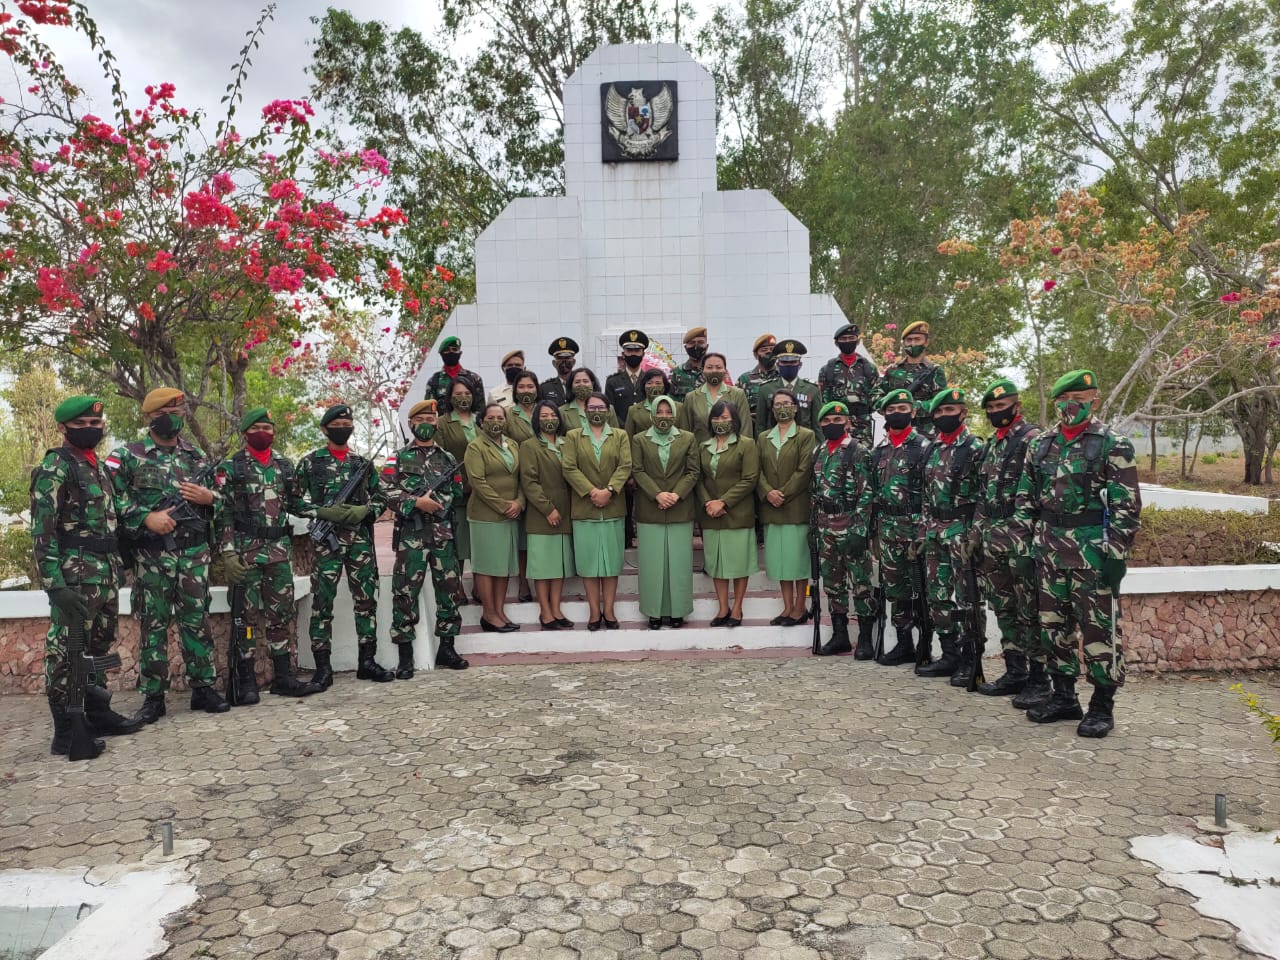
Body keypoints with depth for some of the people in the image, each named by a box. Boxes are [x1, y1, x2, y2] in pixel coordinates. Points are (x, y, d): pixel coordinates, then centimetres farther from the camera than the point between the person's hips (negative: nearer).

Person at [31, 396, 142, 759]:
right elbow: (42, 530, -15)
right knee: (66, 650, -3)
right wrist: (54, 583, -23)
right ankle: (66, 732, 2)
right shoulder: (54, 468, -9)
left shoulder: (98, 466, 16)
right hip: (74, 572, -9)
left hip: (105, 570, 9)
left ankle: (98, 714, 27)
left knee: (98, 646, 16)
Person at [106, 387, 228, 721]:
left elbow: (220, 498, 17)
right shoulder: (127, 456, 1)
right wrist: (146, 517, -16)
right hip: (151, 555, -2)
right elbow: (110, 499, -6)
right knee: (152, 624, 3)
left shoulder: (196, 456, 12)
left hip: (195, 552, 3)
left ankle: (203, 687, 13)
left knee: (197, 620, 5)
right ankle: (153, 696, 12)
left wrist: (208, 497, -5)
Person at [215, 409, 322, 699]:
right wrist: (228, 552, -13)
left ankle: (284, 678, 14)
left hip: (280, 550, 4)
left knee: (280, 613, 7)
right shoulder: (230, 467, -1)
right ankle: (247, 682, 8)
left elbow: (295, 503, 17)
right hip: (245, 551, -4)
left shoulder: (285, 466, 12)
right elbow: (223, 513, -5)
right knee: (247, 615, 0)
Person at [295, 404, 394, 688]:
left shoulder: (363, 463, 13)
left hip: (361, 540, 3)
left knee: (366, 599, 5)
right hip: (325, 540, -3)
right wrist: (323, 512, -13)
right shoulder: (310, 462, 4)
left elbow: (381, 499, 14)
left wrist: (364, 511, -6)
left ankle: (367, 660, 15)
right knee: (322, 603, -1)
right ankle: (323, 668, 6)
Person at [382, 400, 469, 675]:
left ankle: (446, 648, 17)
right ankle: (405, 656, 4)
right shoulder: (398, 459, 7)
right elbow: (386, 493, -4)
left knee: (450, 590, 4)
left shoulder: (449, 459, 16)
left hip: (444, 534, 3)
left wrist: (440, 501, -1)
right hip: (410, 535, -3)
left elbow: (459, 492, 14)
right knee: (405, 593, -3)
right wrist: (416, 502, -15)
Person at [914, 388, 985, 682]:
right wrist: (923, 530, 14)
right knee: (938, 595, 10)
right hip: (934, 532, 8)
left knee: (968, 597, -2)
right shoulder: (932, 450, 14)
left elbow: (985, 494, -11)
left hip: (962, 530, -7)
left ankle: (971, 660, 6)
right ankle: (950, 655, 20)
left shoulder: (975, 448, -7)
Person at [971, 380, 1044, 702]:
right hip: (992, 538, 9)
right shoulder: (992, 445, 18)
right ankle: (1015, 672, 22)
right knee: (1003, 608, 13)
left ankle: (1039, 679, 5)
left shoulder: (1033, 440, -8)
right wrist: (976, 532, 18)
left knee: (1030, 610, -3)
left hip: (1021, 538, -8)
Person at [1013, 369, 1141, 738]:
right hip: (1050, 549, 6)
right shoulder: (1040, 445, 10)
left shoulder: (1113, 445, -5)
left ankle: (1102, 706, 12)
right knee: (1054, 624, 11)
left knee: (1099, 627, 0)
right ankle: (1063, 697, 24)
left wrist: (1116, 553, -14)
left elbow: (1127, 504, -8)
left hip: (1093, 550, -5)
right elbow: (1025, 500, 13)